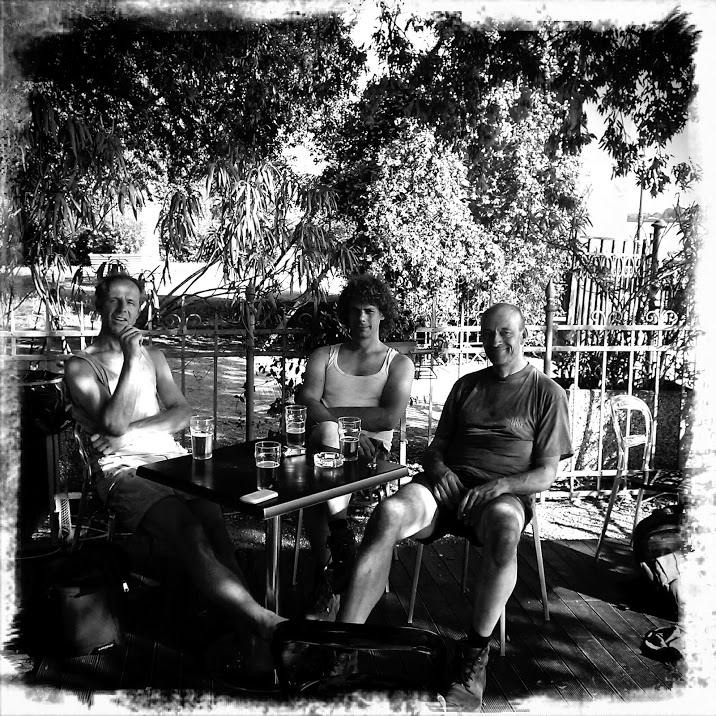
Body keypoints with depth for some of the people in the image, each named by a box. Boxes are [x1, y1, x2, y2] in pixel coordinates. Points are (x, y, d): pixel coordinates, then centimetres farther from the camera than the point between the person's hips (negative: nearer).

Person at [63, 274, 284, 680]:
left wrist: (132, 428, -6)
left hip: (171, 459, 4)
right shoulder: (81, 366, 9)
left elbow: (182, 413, 10)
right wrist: (131, 360, -10)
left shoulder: (154, 355, 23)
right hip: (122, 469, -4)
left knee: (213, 518, -29)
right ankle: (265, 623, -40)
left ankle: (248, 633, -36)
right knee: (189, 532, -31)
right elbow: (113, 425, -8)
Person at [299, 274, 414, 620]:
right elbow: (307, 404, 0)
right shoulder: (323, 356, 18)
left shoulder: (399, 364, 13)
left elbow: (389, 417, -5)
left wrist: (332, 412, -5)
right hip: (321, 444, 2)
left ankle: (326, 578, -17)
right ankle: (340, 533, -28)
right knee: (327, 431, -36)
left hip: (371, 449, -1)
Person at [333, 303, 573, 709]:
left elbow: (546, 474, 4)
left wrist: (499, 485, -14)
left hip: (505, 493, -3)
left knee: (503, 525, -41)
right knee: (388, 515, -29)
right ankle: (342, 652, -30)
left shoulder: (547, 393, 9)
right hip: (448, 482, 3)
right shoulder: (467, 385, 22)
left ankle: (476, 656, -25)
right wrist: (441, 470, -3)